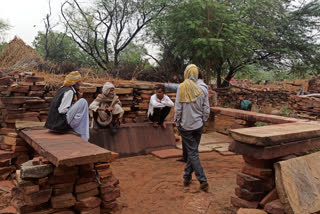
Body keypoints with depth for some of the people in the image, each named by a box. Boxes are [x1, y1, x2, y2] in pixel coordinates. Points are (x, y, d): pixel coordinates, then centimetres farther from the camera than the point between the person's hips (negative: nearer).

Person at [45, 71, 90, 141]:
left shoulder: (64, 89, 15)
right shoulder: (69, 91, -12)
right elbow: (62, 110, -19)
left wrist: (77, 97, 8)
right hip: (61, 123, -10)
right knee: (83, 101, -11)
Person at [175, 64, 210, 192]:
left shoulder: (181, 88, -12)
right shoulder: (203, 89, -5)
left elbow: (178, 108, -10)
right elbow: (206, 109, -1)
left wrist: (177, 123, 3)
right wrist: (203, 122, 13)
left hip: (185, 125, -3)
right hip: (198, 125, 3)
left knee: (192, 153, 4)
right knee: (193, 151, 16)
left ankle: (203, 181, 2)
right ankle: (187, 177, 26)